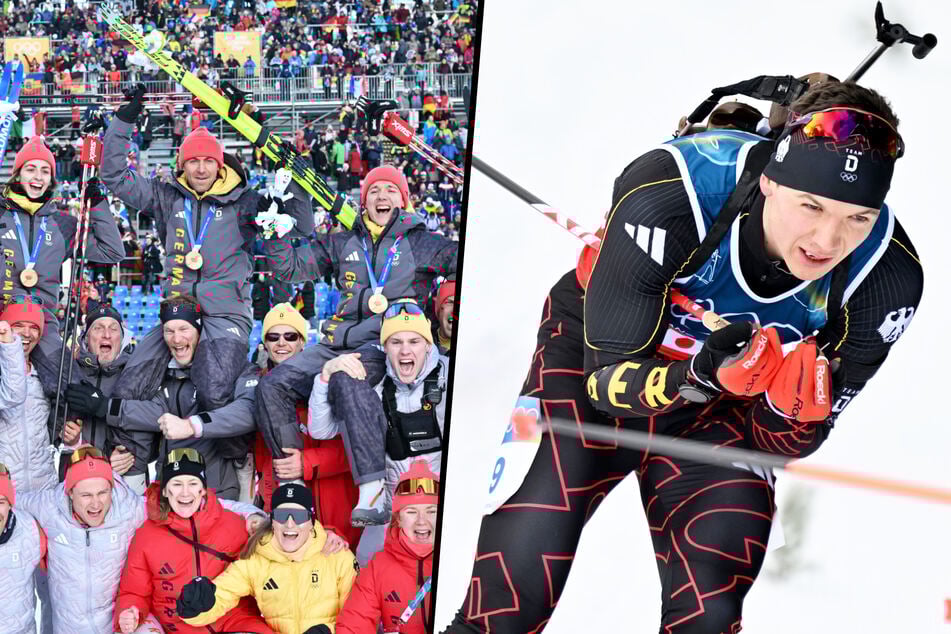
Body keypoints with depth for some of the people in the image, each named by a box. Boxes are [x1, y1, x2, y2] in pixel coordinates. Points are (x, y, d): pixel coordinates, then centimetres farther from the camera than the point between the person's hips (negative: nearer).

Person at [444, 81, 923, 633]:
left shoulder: (888, 279, -23)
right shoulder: (665, 193, -34)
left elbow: (785, 442, -12)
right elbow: (609, 377, -25)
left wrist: (795, 403, -35)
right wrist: (698, 376, -45)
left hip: (721, 406, 3)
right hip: (594, 355, -3)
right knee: (518, 584, -16)